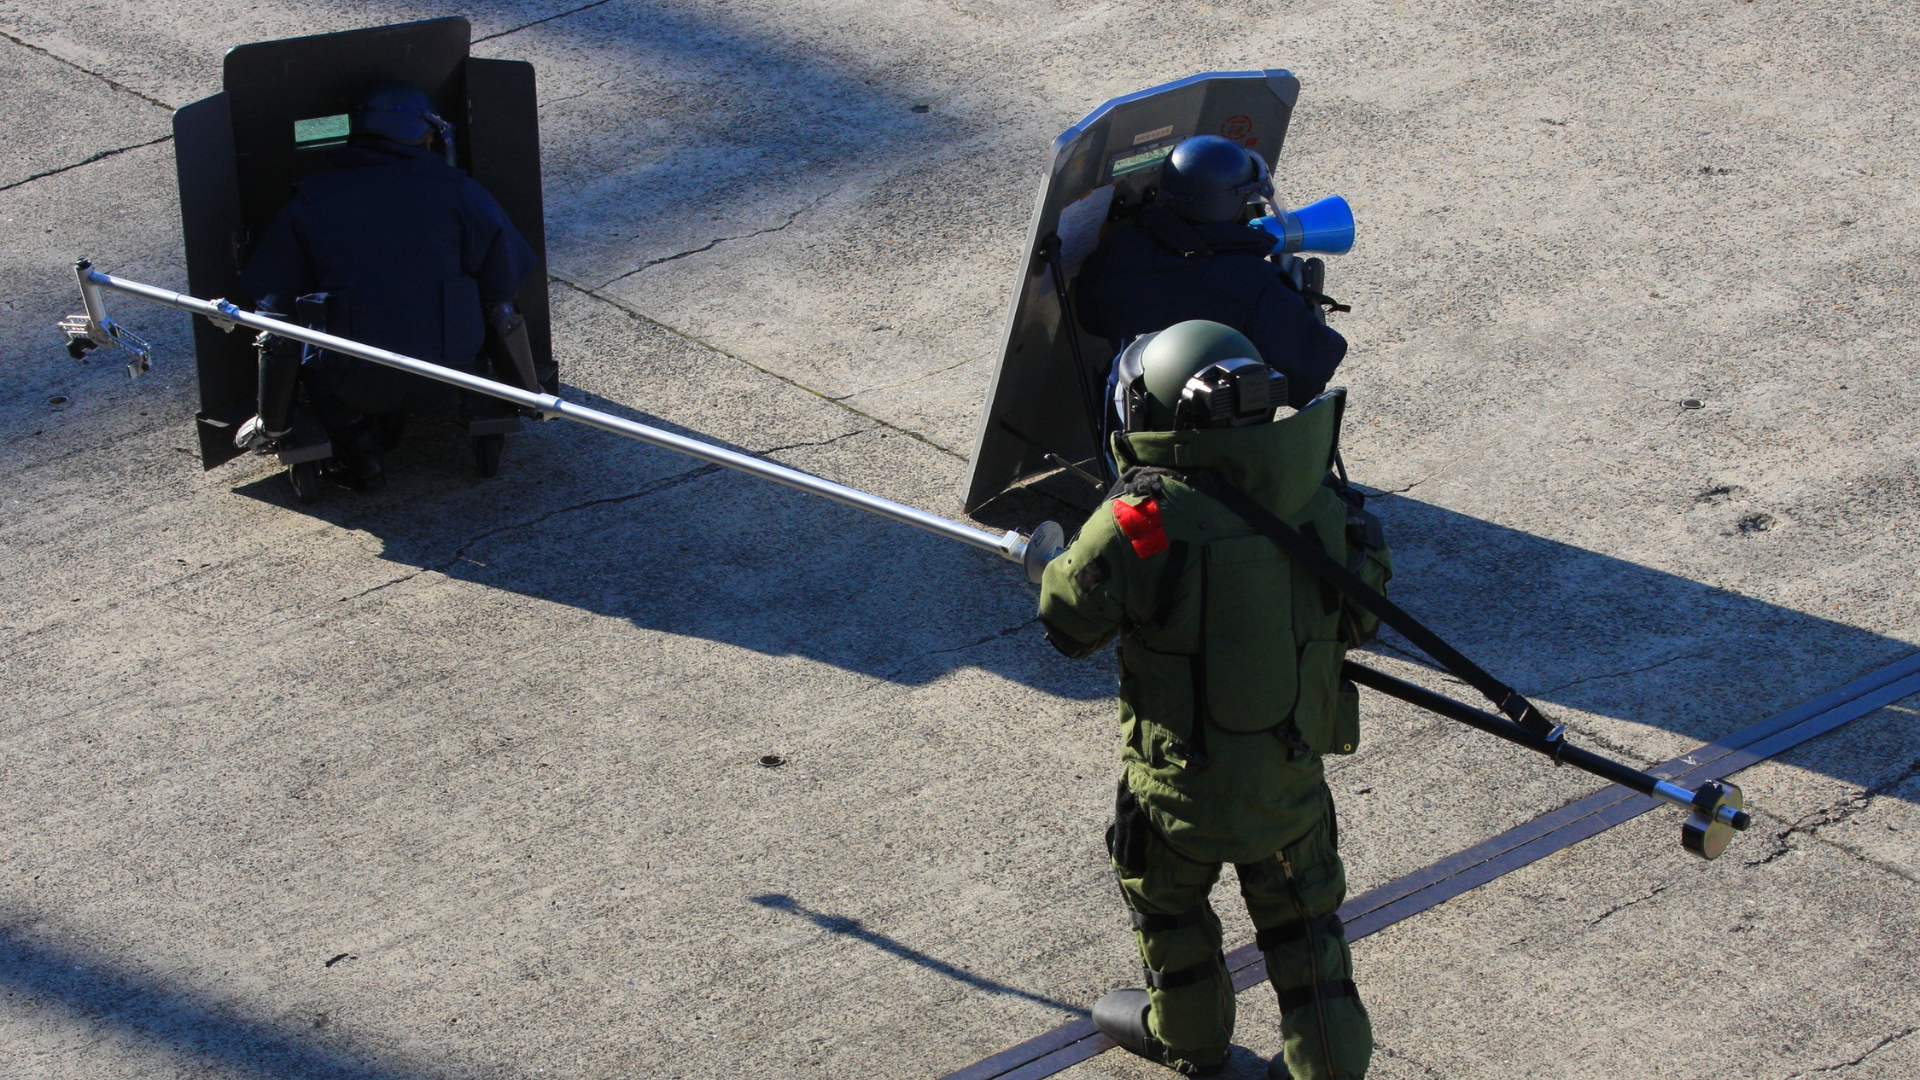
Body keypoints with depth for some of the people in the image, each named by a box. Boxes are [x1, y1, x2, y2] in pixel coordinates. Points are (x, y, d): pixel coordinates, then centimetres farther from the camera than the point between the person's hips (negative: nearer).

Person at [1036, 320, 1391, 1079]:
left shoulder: (1144, 522, -25)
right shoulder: (1319, 500, -11)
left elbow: (1068, 623, -12)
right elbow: (1360, 613, 3)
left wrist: (1048, 559, 7)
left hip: (1182, 781, -3)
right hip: (1293, 777, 3)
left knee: (1166, 900, 25)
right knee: (1301, 917, 20)